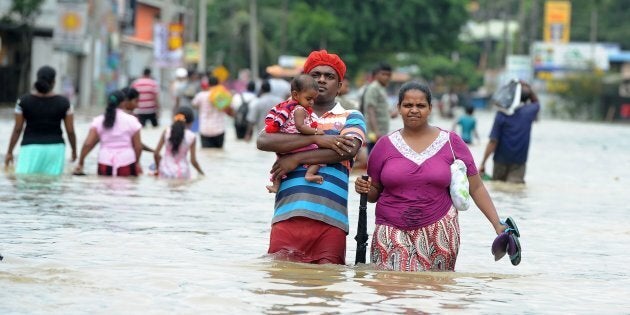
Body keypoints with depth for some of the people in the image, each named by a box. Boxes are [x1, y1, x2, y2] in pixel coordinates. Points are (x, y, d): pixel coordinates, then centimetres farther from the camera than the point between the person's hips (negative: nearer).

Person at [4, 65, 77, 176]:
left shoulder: (24, 101, -5)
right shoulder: (63, 103, -4)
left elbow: (17, 129, -1)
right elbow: (70, 130, 1)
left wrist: (9, 152, 8)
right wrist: (74, 151, 16)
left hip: (31, 148, -1)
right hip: (55, 149, 1)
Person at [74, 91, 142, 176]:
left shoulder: (99, 120, 3)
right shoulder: (131, 120, -1)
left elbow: (88, 144, -4)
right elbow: (138, 146, 0)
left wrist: (80, 163, 4)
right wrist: (136, 163, 15)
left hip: (105, 166, 2)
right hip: (126, 165, -2)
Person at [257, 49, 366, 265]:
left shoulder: (351, 118, 18)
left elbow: (349, 149, -4)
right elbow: (263, 141, 0)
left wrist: (297, 159, -5)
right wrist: (317, 139, -8)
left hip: (331, 217, -1)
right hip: (288, 215, 1)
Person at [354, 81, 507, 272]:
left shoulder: (451, 143, 6)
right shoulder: (385, 145, 7)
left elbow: (476, 187, 7)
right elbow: (374, 193, 15)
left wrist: (497, 224, 0)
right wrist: (364, 189, -8)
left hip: (438, 232, 0)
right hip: (393, 233, 0)